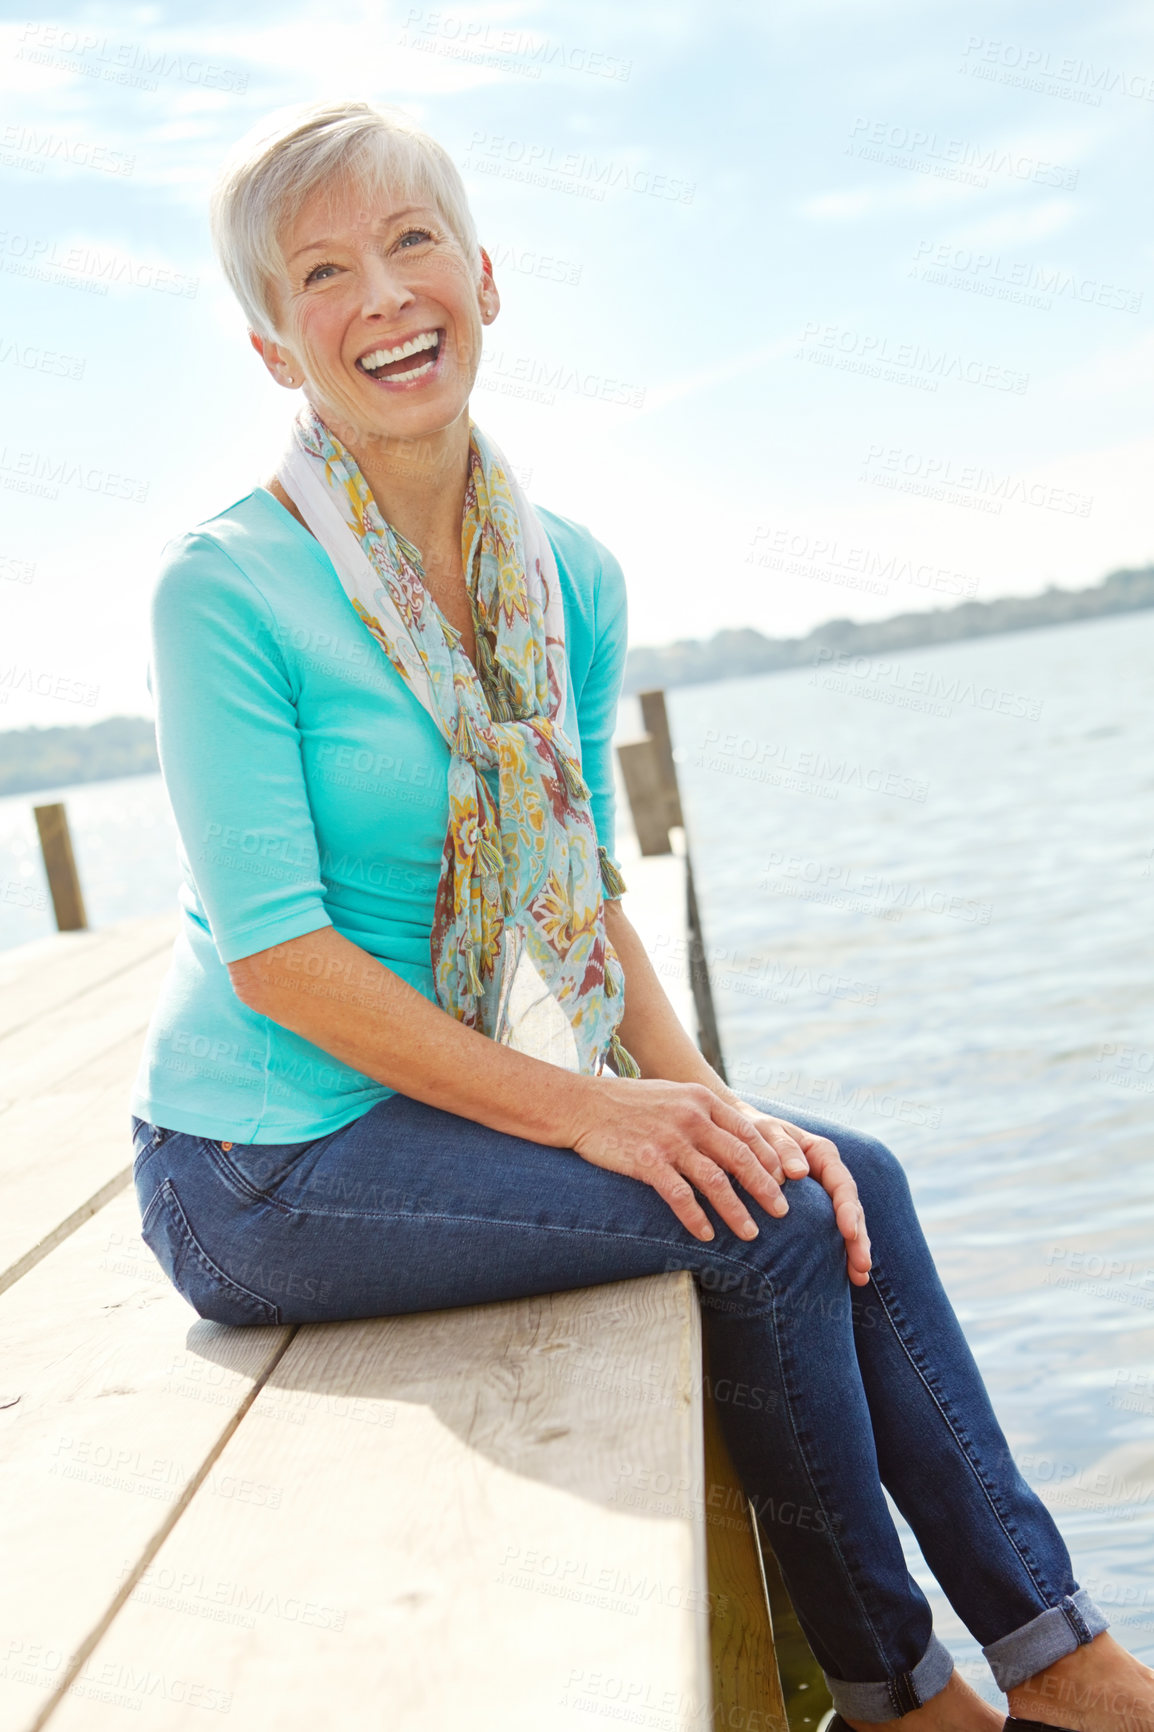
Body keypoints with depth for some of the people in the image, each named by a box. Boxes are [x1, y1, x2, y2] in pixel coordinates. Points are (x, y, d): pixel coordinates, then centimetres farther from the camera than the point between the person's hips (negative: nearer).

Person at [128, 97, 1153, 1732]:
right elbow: (278, 957, -20)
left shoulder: (571, 580, 3)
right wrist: (583, 1113, -22)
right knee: (762, 1218, -16)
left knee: (845, 1172, -4)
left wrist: (702, 1099, -9)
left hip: (444, 1096, 7)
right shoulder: (224, 586, -16)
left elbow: (585, 906, 6)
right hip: (264, 1168, -6)